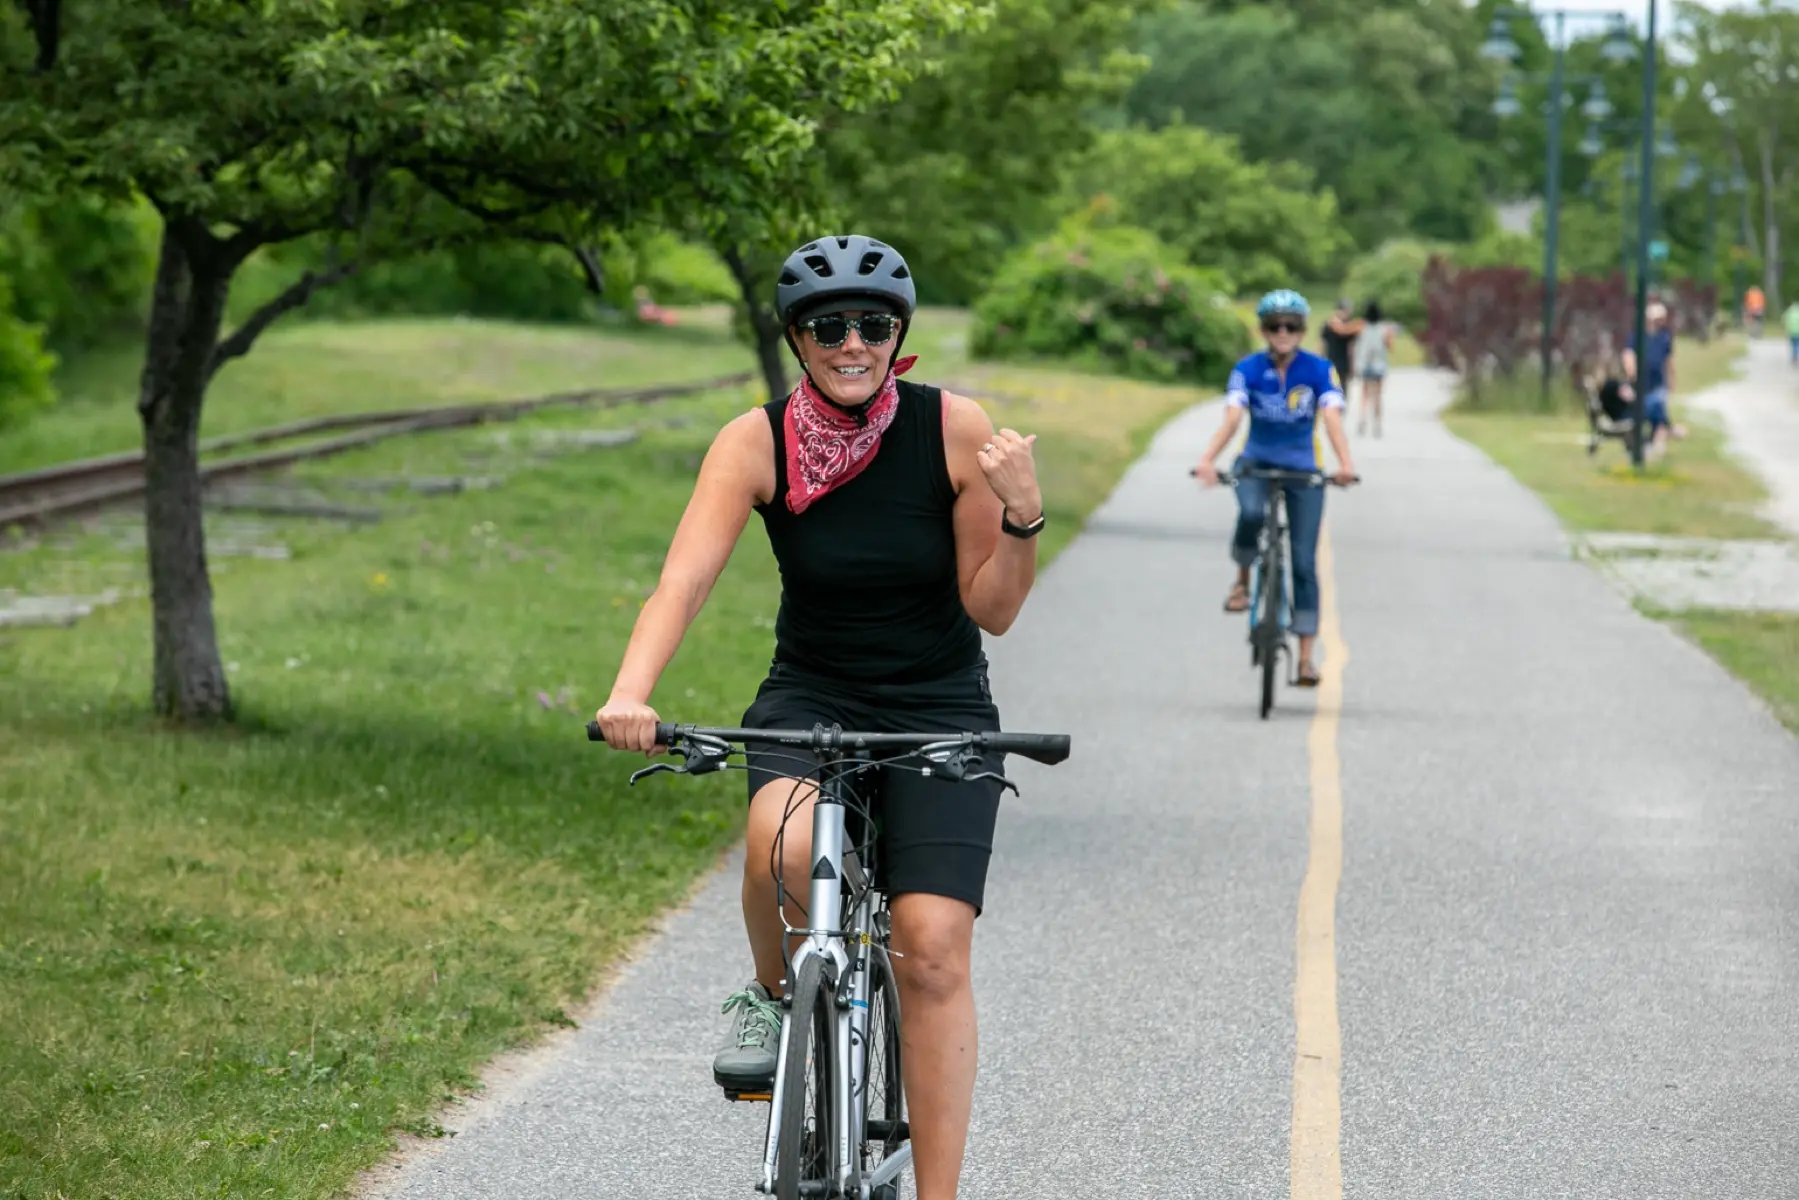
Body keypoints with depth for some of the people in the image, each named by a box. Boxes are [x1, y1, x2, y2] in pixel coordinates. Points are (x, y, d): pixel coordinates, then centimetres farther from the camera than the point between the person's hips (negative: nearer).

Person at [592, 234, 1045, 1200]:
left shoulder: (953, 429, -11)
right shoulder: (757, 442, -12)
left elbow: (992, 608, -6)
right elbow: (684, 578, -24)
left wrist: (1023, 512, -25)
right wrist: (629, 694, -41)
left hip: (939, 713, 0)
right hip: (810, 699, 0)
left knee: (932, 951, -16)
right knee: (785, 847, -33)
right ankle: (772, 993, 0)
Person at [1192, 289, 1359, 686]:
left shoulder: (1320, 371, -11)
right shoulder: (1248, 370, -10)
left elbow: (1332, 419, -26)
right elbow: (1232, 419, -24)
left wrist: (1345, 463, -45)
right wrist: (1208, 459, -43)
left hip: (1303, 469, 0)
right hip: (1256, 462, 0)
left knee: (1304, 562, -4)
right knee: (1251, 512, -35)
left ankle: (1306, 656, 2)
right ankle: (1242, 579, -6)